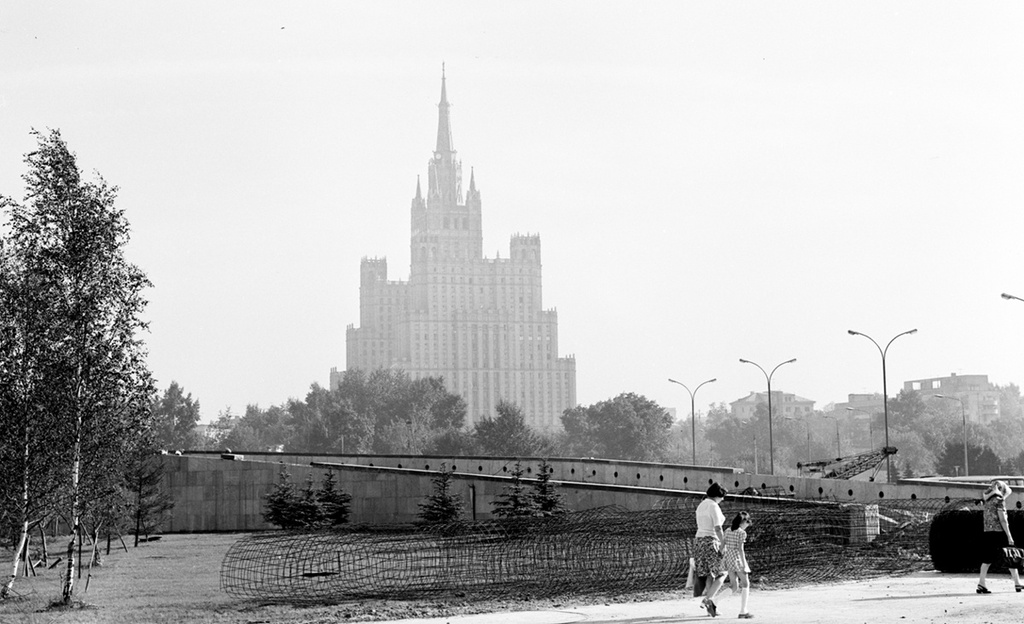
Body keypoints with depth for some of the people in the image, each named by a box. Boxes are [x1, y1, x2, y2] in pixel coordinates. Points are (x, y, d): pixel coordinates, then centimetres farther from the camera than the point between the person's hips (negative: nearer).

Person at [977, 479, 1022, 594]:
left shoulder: (987, 500, 14)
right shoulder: (999, 500, -7)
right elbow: (1002, 519, -11)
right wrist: (1009, 536, -11)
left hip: (987, 533, 6)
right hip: (999, 532, -6)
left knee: (987, 560, 4)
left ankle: (981, 584, -5)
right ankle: (1017, 584, 10)